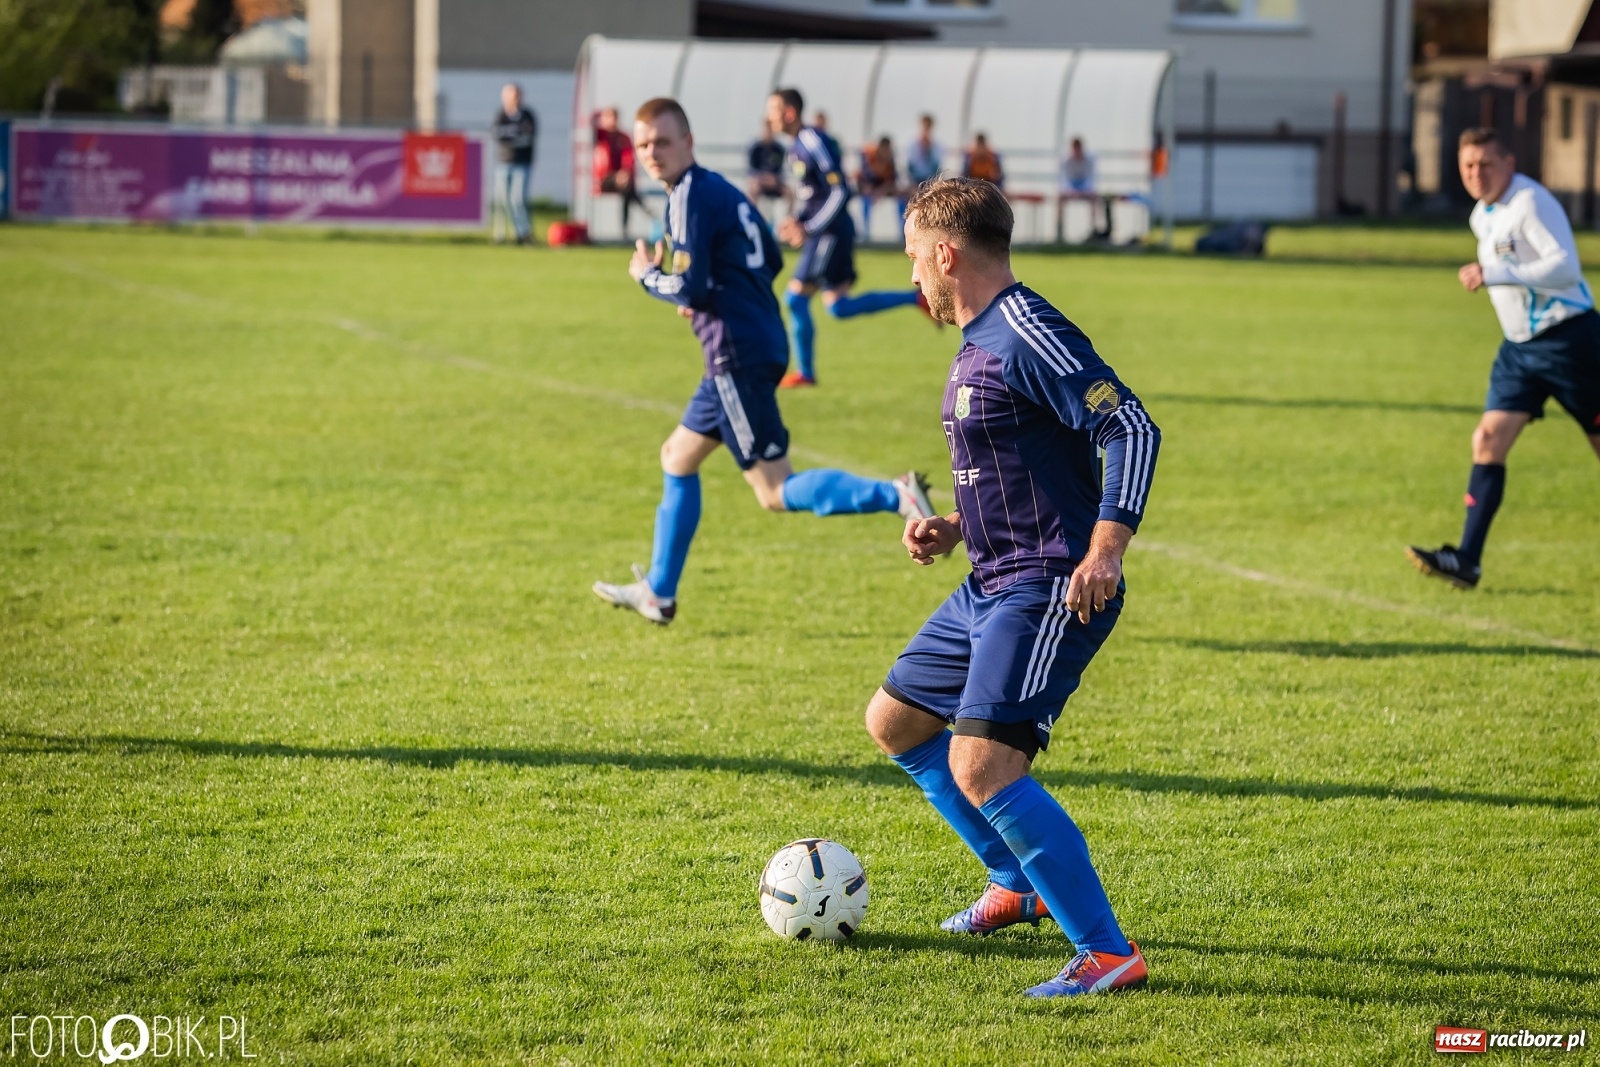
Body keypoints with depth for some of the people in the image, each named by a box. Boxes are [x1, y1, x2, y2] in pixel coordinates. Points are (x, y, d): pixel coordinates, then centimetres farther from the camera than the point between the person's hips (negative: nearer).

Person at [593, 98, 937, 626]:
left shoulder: (689, 197, -12)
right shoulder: (720, 188, 17)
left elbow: (690, 288, -19)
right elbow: (771, 261, 23)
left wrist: (647, 275, 0)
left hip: (739, 357, -10)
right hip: (758, 343, 10)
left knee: (776, 492, -10)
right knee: (678, 457, 21)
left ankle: (894, 496, -27)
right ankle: (658, 592, 28)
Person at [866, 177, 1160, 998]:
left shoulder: (1026, 335, -16)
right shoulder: (979, 344, 15)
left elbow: (1131, 429, -22)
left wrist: (1104, 549, -30)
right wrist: (953, 529, 13)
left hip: (1048, 590, -11)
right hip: (992, 585, 11)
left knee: (980, 766, -21)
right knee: (894, 723, 20)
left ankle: (1108, 953, -17)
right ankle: (1019, 884, 32)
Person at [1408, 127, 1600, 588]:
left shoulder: (1532, 202, -16)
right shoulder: (1483, 216, 12)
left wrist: (1495, 274, -31)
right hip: (1519, 346, 8)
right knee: (1488, 441, -5)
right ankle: (1467, 560, -9)